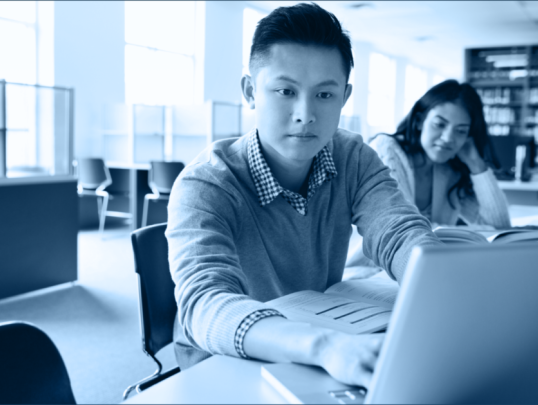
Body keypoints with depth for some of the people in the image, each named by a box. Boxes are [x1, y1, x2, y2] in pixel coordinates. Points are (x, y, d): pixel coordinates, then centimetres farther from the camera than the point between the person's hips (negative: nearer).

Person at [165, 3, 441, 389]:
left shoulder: (354, 160, -4)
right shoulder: (205, 186, -20)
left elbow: (401, 234, -17)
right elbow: (206, 305, -33)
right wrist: (325, 345, -49)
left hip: (329, 360, 5)